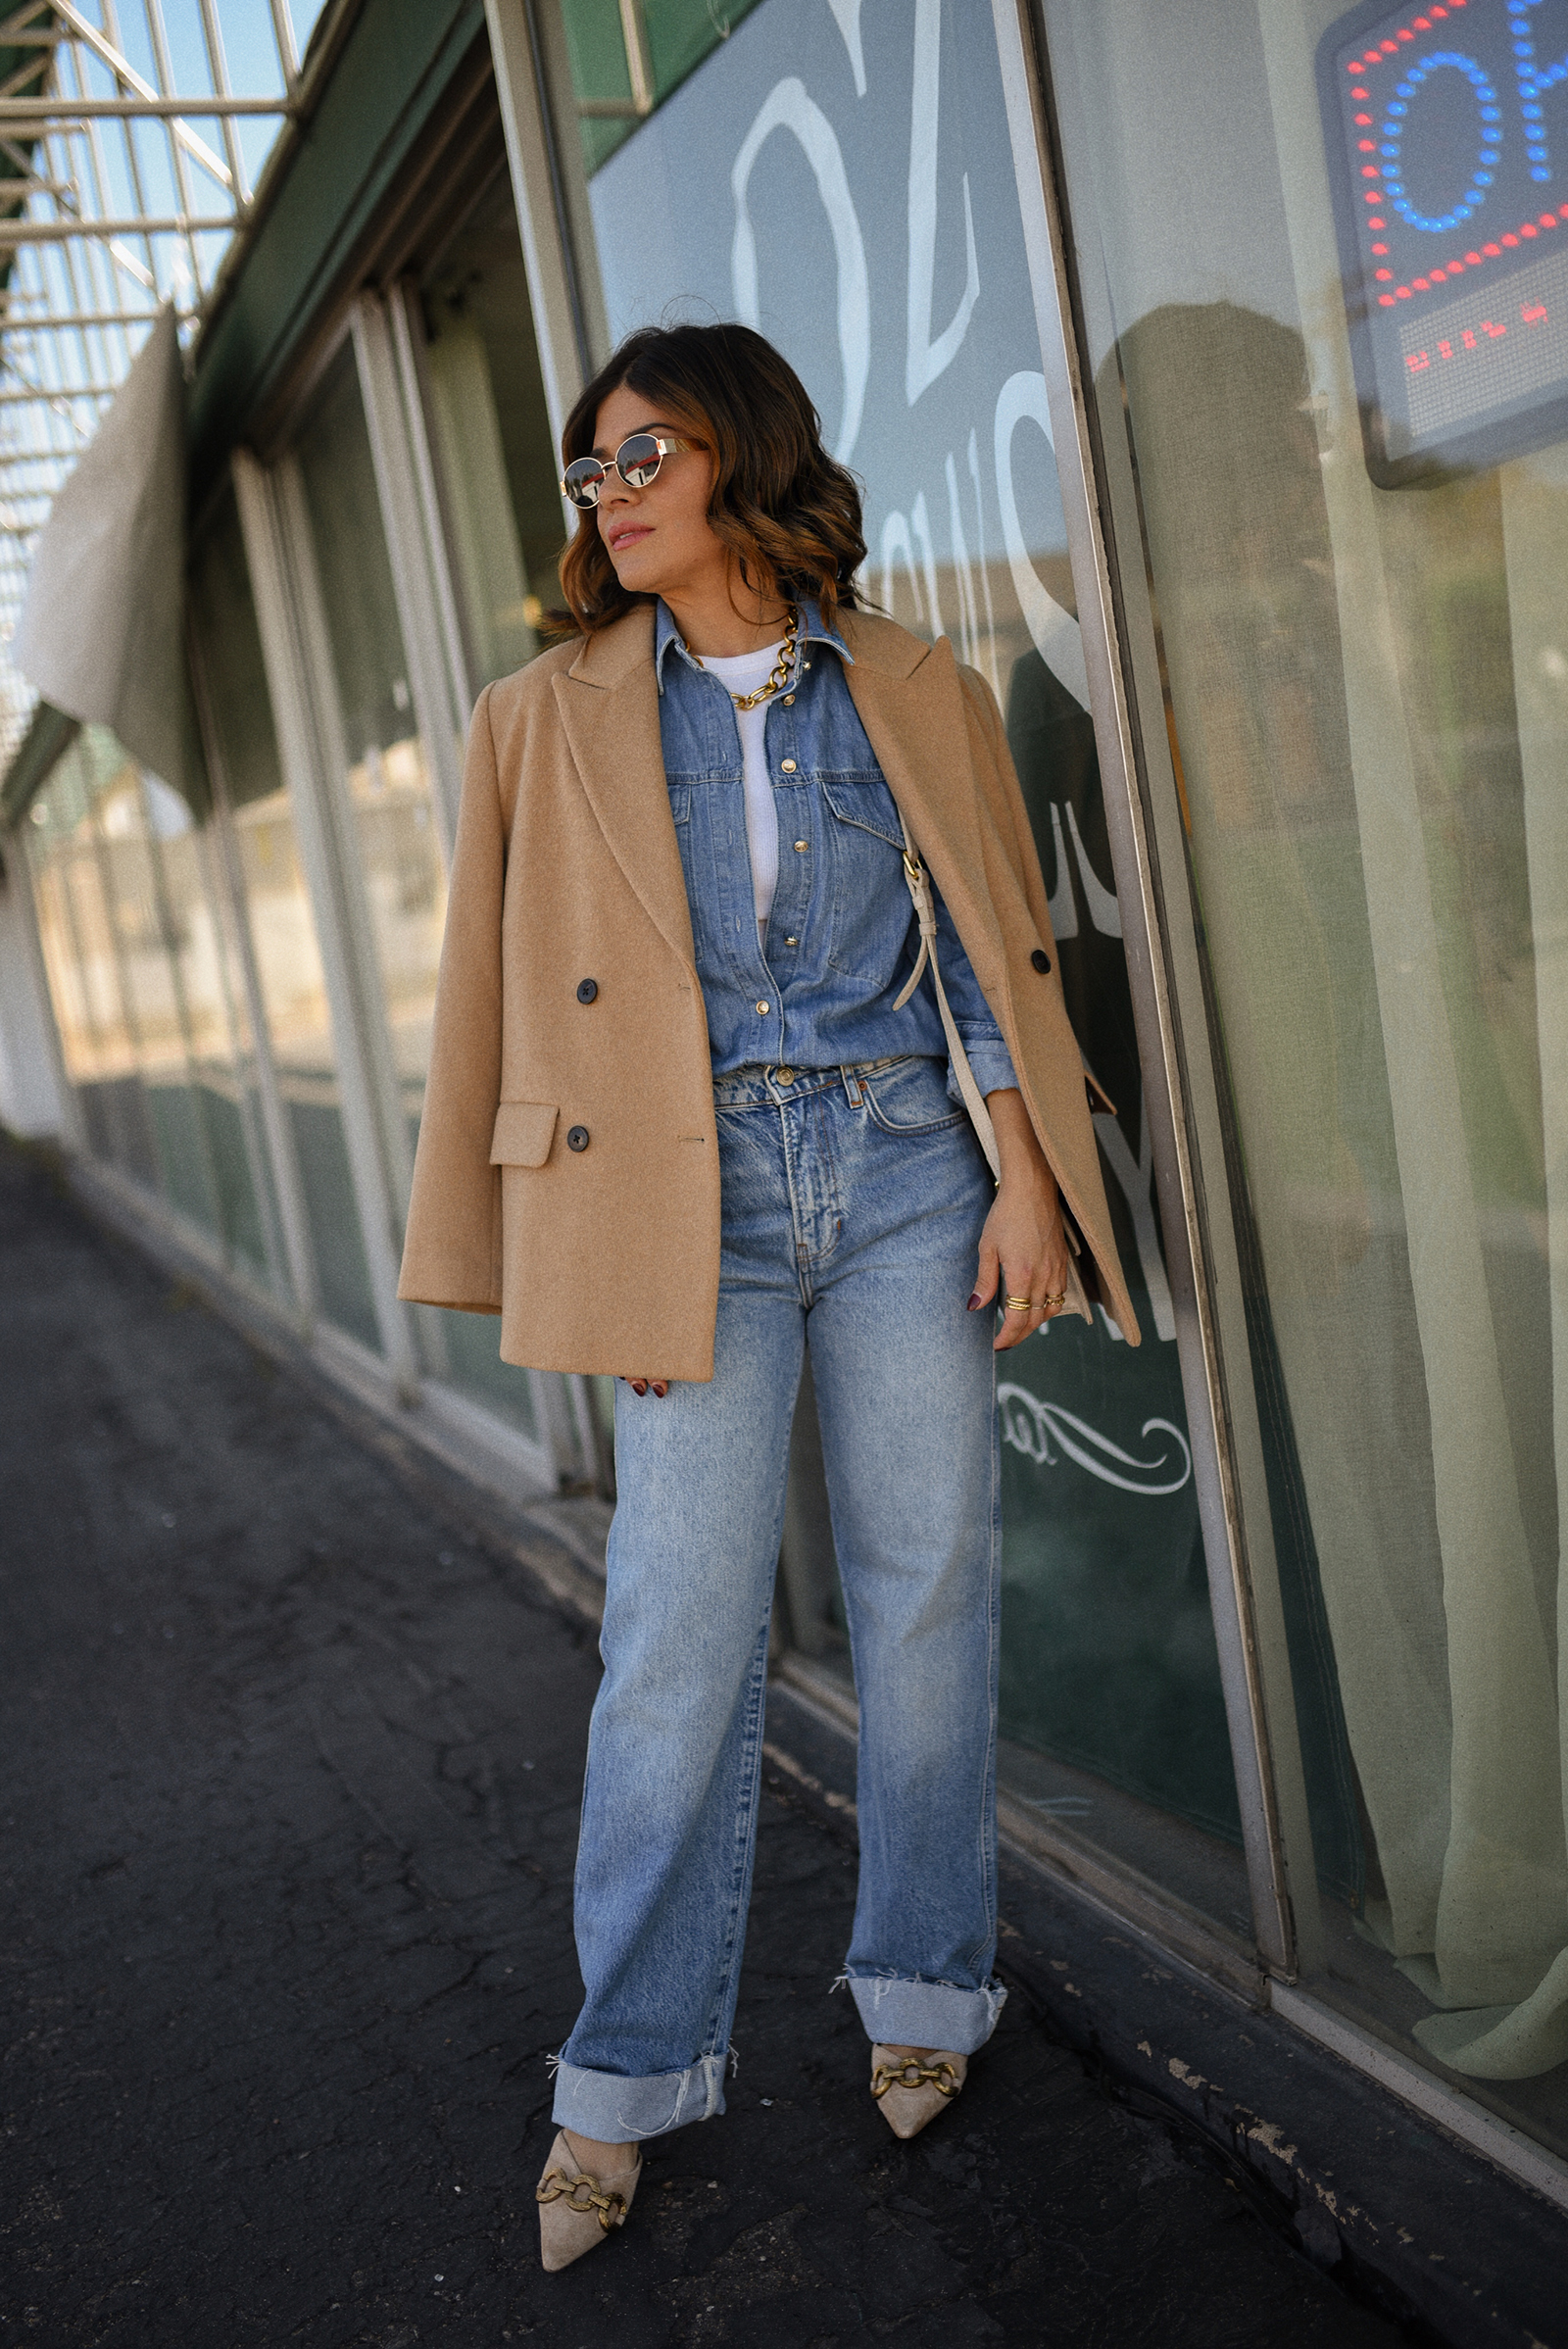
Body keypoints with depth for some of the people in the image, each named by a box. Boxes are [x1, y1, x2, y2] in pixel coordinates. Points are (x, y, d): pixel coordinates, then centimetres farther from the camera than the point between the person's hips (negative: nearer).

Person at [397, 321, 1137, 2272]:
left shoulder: (919, 696, 8)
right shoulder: (546, 719, 7)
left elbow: (995, 951, 9)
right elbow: (510, 995, 7)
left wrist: (1026, 1172, 0)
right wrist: (575, 1263, 2)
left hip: (907, 1174, 1)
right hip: (691, 1197, -1)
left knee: (929, 1588, 6)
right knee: (680, 1633, -2)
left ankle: (923, 1993, 26)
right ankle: (627, 2076, 13)